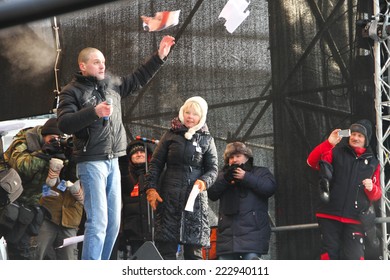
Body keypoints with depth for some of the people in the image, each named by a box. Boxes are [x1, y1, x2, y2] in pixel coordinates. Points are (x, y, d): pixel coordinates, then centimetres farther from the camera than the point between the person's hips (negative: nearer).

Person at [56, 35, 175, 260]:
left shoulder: (112, 85, 13)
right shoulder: (72, 91, -4)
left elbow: (139, 79, 26)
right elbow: (64, 124, -17)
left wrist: (160, 56, 19)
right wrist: (94, 112, -25)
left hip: (112, 161, 7)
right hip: (91, 162, -7)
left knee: (113, 222, 8)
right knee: (98, 222, -14)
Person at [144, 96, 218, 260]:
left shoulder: (207, 140, 11)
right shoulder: (171, 135, 9)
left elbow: (213, 168, 8)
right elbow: (156, 163, 8)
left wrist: (204, 181, -14)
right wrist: (151, 188, -5)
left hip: (195, 196, 1)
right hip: (169, 196, -1)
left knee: (194, 246, 0)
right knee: (166, 245, -5)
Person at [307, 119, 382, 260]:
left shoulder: (372, 162, 14)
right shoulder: (336, 152, 7)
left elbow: (376, 194, 17)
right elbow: (312, 162, -9)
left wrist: (372, 188, -7)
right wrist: (328, 143, -20)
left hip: (355, 220, 1)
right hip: (330, 216, -1)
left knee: (354, 257, -9)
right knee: (330, 255, 1)